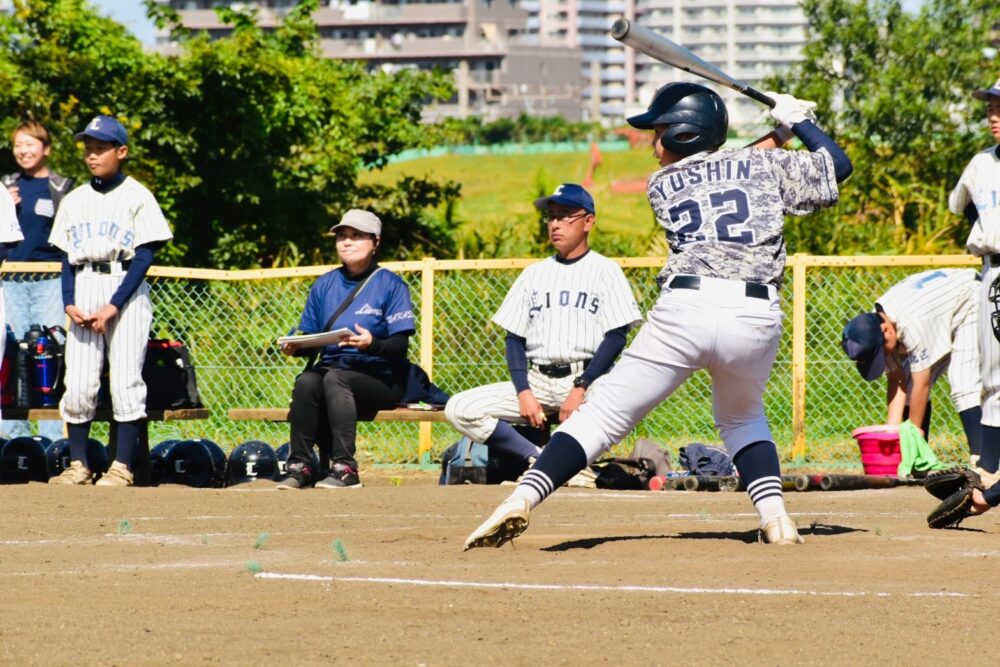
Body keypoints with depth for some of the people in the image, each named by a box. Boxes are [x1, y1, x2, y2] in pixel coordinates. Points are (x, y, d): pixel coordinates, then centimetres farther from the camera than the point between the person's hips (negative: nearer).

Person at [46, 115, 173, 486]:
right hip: (83, 290, 4)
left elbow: (145, 256, -6)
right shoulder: (74, 200, 13)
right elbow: (67, 257, 13)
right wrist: (69, 303, -3)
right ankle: (78, 465, 5)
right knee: (77, 383, -1)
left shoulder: (136, 197, -1)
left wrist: (114, 306, -14)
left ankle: (122, 466, -4)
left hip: (125, 288, -4)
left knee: (125, 380, -7)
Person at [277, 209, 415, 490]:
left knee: (334, 378, -35)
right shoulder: (324, 285, 15)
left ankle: (345, 468, -40)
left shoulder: (390, 285, -1)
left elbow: (400, 345, -9)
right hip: (332, 367, 4)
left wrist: (372, 344, -30)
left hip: (381, 379, -4)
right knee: (306, 381, -30)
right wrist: (296, 347, -8)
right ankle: (301, 467, -30)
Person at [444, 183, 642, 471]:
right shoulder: (534, 274, 17)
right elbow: (515, 338, 14)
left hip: (587, 380, -5)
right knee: (459, 409, -14)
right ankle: (540, 459, -16)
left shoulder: (605, 271, 4)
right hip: (537, 380, 5)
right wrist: (523, 391, -3)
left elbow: (616, 337, -5)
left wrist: (581, 388, -16)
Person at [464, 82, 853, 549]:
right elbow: (837, 167, 22)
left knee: (606, 413, 0)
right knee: (741, 417, 29)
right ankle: (774, 516, 10)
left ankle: (523, 498, -16)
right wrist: (798, 121, 36)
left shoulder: (660, 186, 18)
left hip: (684, 310, -2)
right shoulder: (763, 165, 17)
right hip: (756, 318, 2)